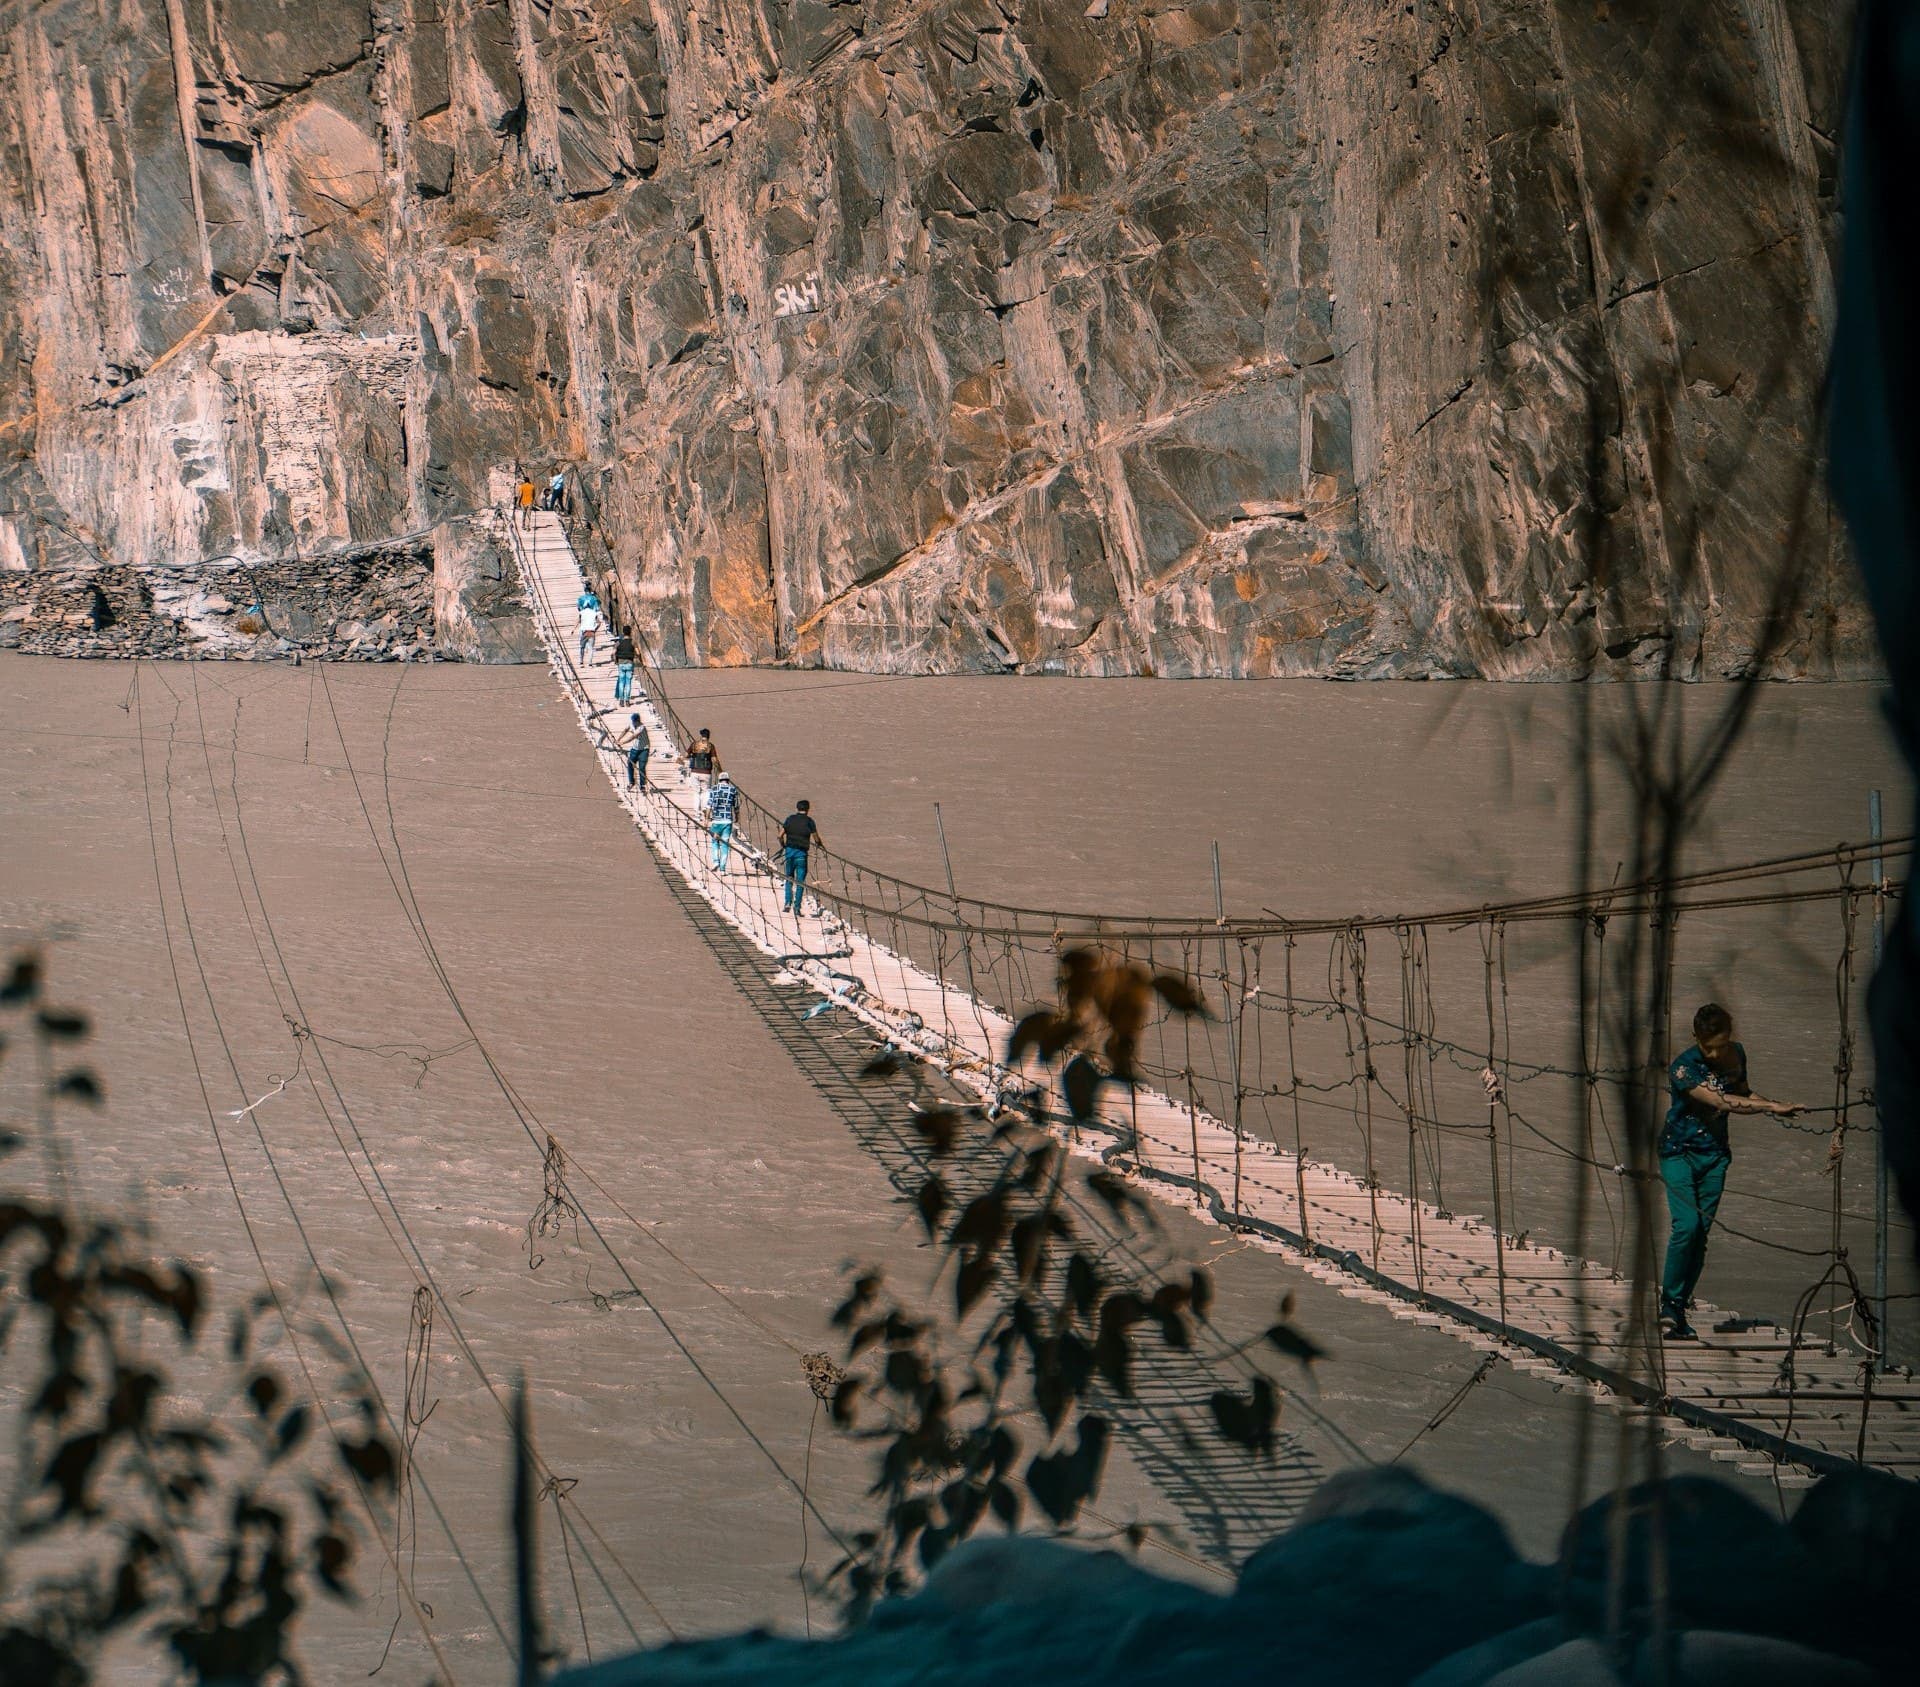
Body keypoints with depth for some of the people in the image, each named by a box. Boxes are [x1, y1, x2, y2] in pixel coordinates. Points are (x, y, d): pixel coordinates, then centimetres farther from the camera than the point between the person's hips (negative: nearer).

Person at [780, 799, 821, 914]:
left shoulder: (790, 819, 5)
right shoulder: (809, 821, -3)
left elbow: (780, 836, 3)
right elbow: (816, 839, -2)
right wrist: (821, 845, 19)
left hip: (789, 850, 3)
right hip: (801, 853, -3)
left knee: (789, 879, 16)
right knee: (800, 881, 3)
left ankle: (787, 903, 3)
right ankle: (797, 906, -3)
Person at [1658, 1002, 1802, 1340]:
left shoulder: (1737, 1055, 3)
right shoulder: (1683, 1067, -19)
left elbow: (1741, 1092, 19)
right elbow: (1720, 1102, -27)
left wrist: (1773, 1107, 0)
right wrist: (1771, 1106, -28)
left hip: (1715, 1154, 5)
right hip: (1679, 1151, -5)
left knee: (1702, 1231, 0)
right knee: (1686, 1224, -18)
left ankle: (1678, 1309, 6)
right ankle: (1669, 1306, -11)